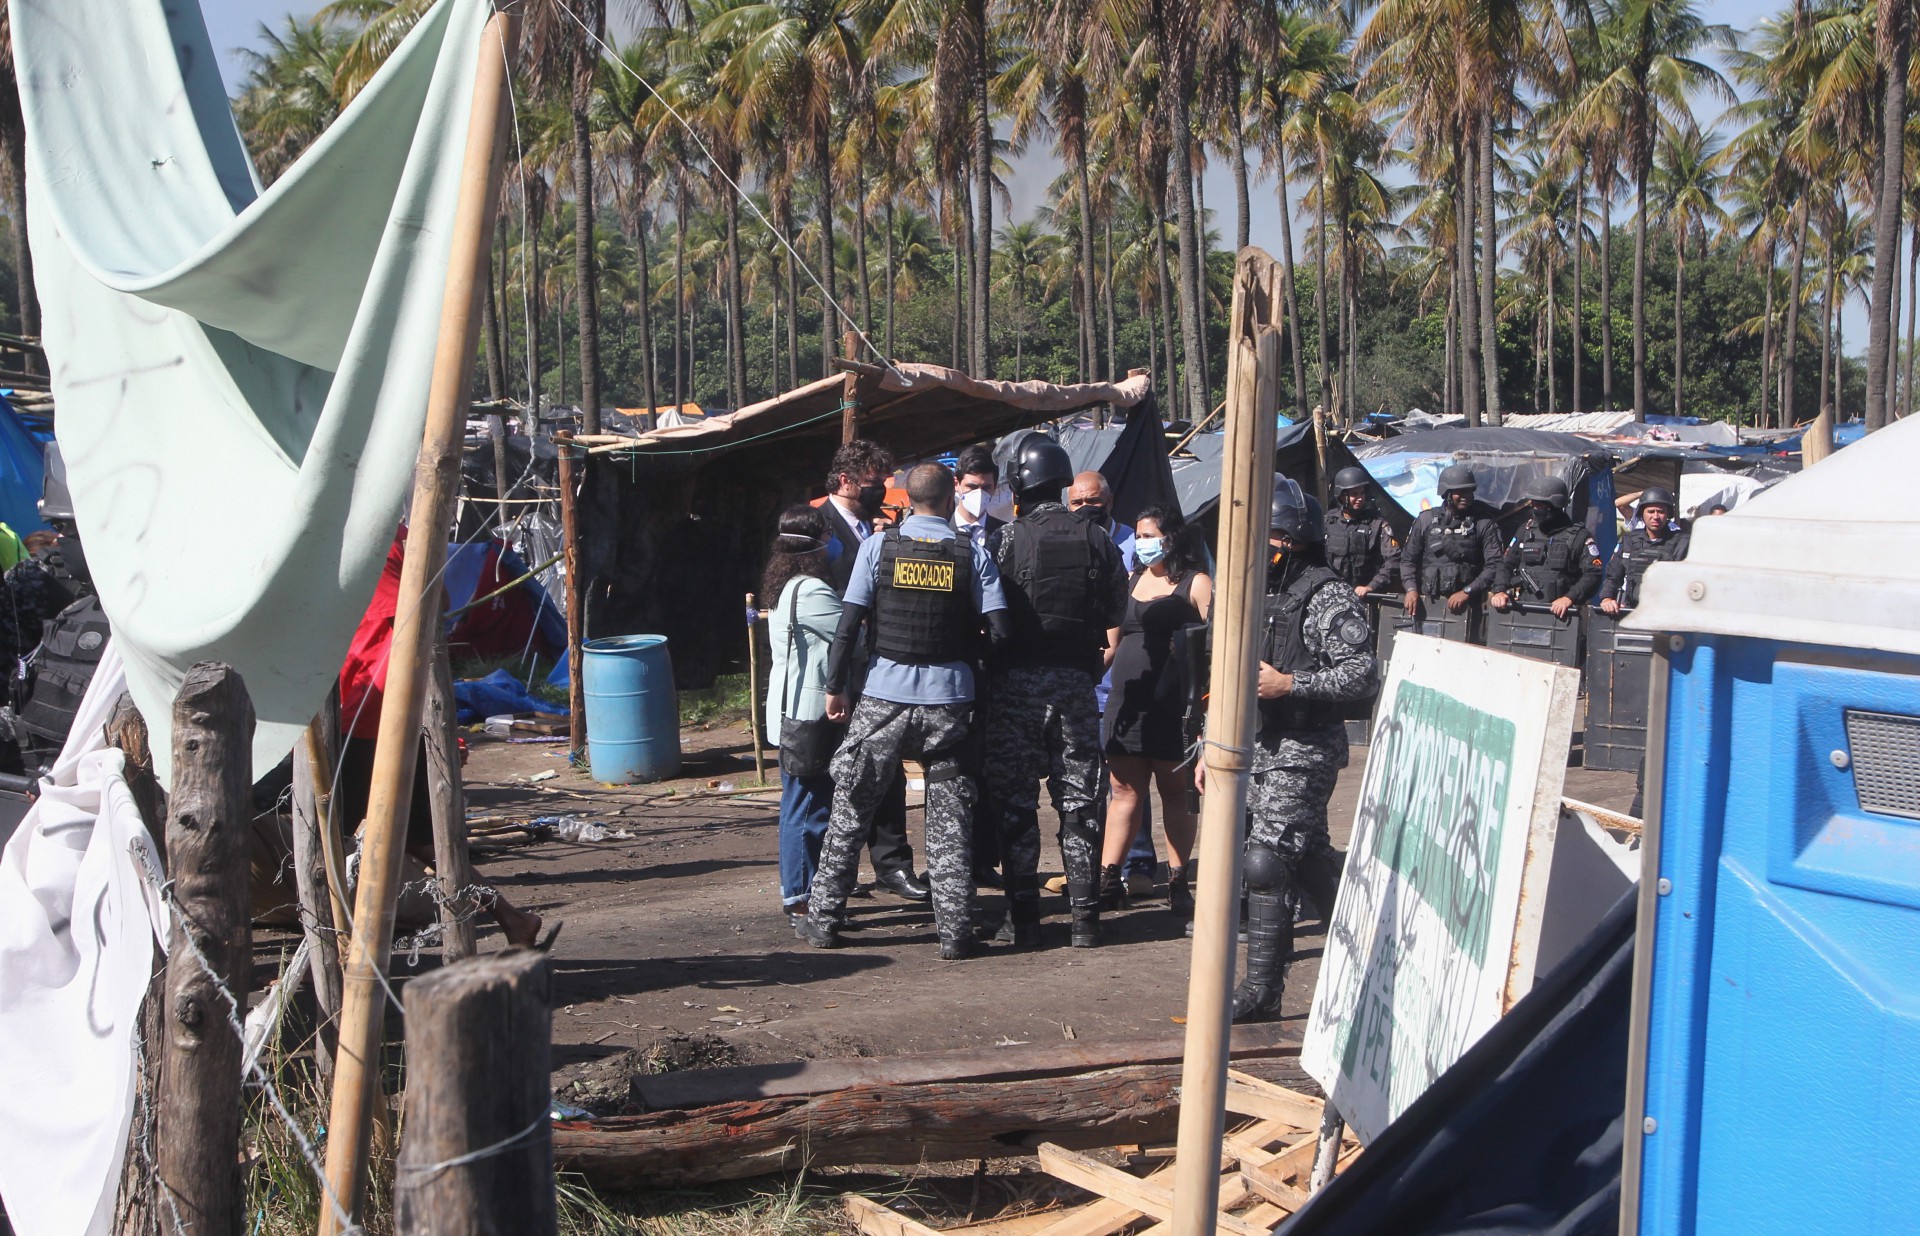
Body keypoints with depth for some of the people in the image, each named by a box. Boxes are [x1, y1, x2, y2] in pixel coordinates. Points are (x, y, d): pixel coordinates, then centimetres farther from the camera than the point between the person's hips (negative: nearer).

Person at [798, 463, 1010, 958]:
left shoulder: (879, 547, -2)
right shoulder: (973, 555, -1)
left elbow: (849, 623, -5)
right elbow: (1000, 630, -6)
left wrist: (835, 687, 2)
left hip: (885, 694, 0)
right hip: (949, 697, 0)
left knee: (850, 809, 11)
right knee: (950, 821, 6)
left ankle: (823, 919, 16)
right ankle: (955, 932, 6)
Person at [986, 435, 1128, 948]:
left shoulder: (1011, 537, -9)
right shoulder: (1096, 539, 1)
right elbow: (1116, 613, 8)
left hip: (1018, 679, -3)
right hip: (1076, 679, 3)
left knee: (1014, 800, 5)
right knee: (1078, 800, 9)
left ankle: (1023, 916, 5)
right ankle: (1085, 916, 10)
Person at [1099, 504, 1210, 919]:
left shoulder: (1196, 584, -1)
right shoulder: (1130, 582, 17)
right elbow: (1111, 643, 21)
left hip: (1173, 705, -5)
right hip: (1127, 701, 5)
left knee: (1175, 791, 3)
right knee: (1123, 790, 4)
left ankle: (1178, 881, 9)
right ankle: (1108, 880, 5)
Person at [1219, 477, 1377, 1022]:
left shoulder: (1327, 598, -11)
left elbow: (1364, 675, -17)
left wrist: (1289, 684, -22)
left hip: (1302, 752, -8)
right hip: (1255, 748, 8)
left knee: (1266, 862, -12)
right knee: (1310, 860, 17)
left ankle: (1261, 990, -6)